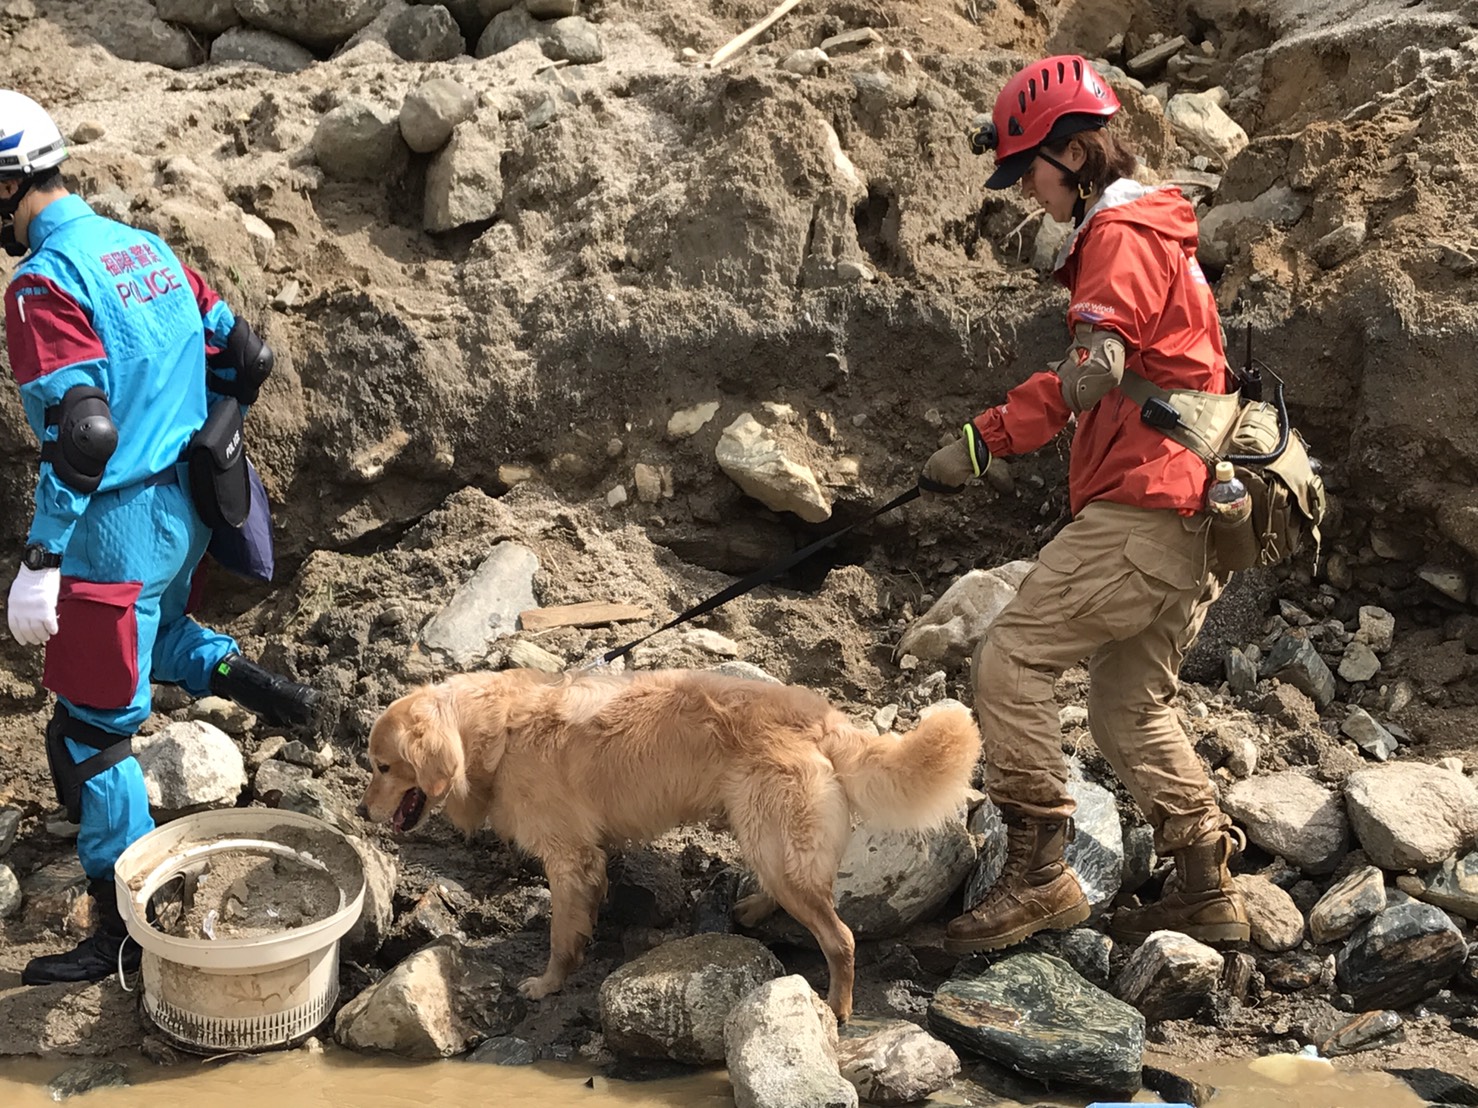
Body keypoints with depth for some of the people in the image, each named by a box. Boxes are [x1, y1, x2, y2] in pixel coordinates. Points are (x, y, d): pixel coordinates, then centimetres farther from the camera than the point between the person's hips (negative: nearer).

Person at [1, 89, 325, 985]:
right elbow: (245, 356, 12)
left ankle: (127, 928, 11)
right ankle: (251, 682, 15)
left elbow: (77, 435, -25)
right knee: (152, 628, 37)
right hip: (185, 508, 9)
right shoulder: (145, 247, 6)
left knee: (92, 732, 3)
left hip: (115, 527, -9)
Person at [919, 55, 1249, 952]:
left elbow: (1094, 366, -24)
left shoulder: (1122, 233, -9)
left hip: (1144, 509, -10)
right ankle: (1209, 893, 20)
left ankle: (1039, 873, -8)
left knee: (1013, 659, -10)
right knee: (1131, 708, 15)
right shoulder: (1149, 231, 24)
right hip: (1192, 521, 10)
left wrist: (985, 440, -27)